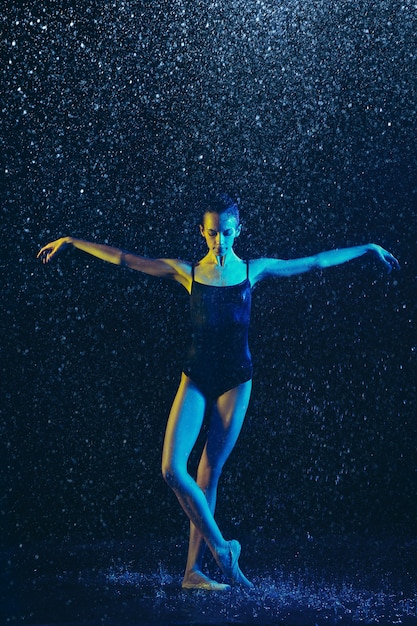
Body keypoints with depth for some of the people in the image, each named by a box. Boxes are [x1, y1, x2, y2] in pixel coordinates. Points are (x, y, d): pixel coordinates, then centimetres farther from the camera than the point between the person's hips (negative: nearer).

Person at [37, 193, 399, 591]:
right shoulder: (187, 273, 1)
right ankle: (222, 549, 1)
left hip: (236, 379, 0)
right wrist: (72, 242, 5)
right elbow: (122, 258, 4)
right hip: (197, 376, 0)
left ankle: (193, 571, 8)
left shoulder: (253, 271, 3)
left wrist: (369, 249, 16)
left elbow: (318, 261, 11)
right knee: (173, 470, -14)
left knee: (209, 475, 1)